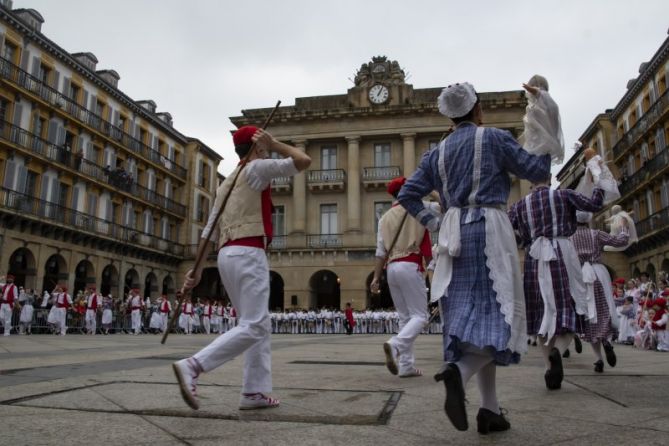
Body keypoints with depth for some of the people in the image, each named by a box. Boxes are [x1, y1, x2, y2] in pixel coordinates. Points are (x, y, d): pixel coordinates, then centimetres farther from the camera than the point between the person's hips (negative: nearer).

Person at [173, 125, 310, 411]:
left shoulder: (226, 183, 24)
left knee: (261, 326, 12)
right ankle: (192, 366, -22)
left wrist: (197, 268, 14)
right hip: (248, 254, -9)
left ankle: (254, 392, 10)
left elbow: (209, 230, 17)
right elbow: (303, 161, -7)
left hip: (227, 255, 9)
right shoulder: (257, 168, 1)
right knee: (252, 327, -12)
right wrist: (274, 144, 6)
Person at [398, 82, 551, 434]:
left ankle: (490, 410, 5)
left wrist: (432, 223, 12)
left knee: (471, 314, 6)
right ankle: (459, 370, -34)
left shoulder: (438, 152, 14)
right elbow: (536, 171, 5)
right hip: (489, 227, -5)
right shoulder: (494, 138, 1)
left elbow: (408, 194, 9)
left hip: (454, 232, 5)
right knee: (497, 313, -5)